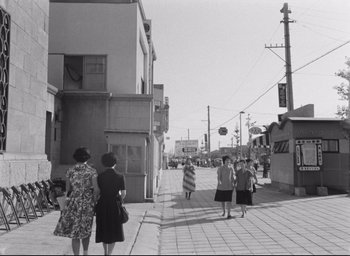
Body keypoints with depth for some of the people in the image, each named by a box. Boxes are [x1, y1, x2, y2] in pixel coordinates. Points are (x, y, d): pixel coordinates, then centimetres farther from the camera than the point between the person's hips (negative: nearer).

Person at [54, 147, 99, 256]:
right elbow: (96, 188, -11)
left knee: (74, 230, 6)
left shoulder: (70, 170, 0)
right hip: (88, 202, 0)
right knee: (86, 228, 19)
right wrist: (93, 198, 5)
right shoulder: (92, 171, -6)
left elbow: (67, 188, 3)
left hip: (73, 202, 0)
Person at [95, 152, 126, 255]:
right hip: (114, 206, -2)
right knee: (114, 231, 12)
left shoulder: (99, 176, -5)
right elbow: (123, 194, -9)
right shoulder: (120, 176, -8)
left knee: (104, 230, 19)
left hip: (102, 205, 2)